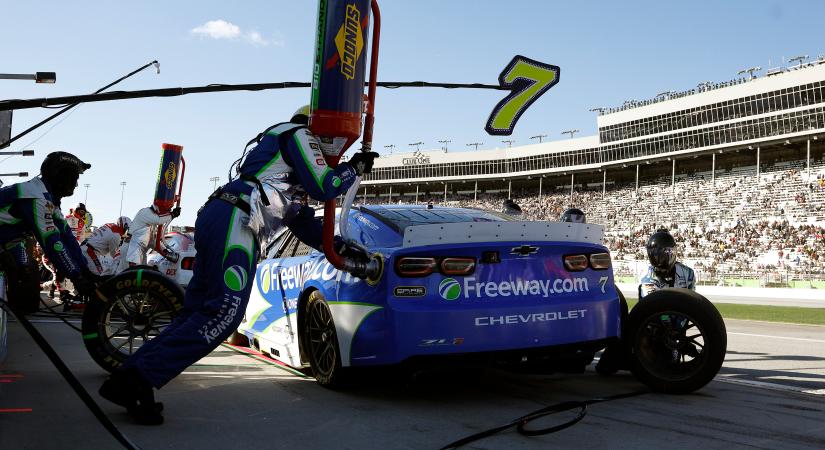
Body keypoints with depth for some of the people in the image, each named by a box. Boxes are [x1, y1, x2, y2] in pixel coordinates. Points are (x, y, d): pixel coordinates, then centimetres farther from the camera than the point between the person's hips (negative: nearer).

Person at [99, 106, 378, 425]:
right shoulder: (299, 133, 8)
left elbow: (296, 215, 37)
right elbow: (322, 187, -3)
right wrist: (354, 168, 13)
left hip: (215, 218, 10)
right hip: (234, 221, -10)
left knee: (196, 312, 6)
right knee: (225, 311, -18)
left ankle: (125, 379, 3)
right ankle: (141, 379, -23)